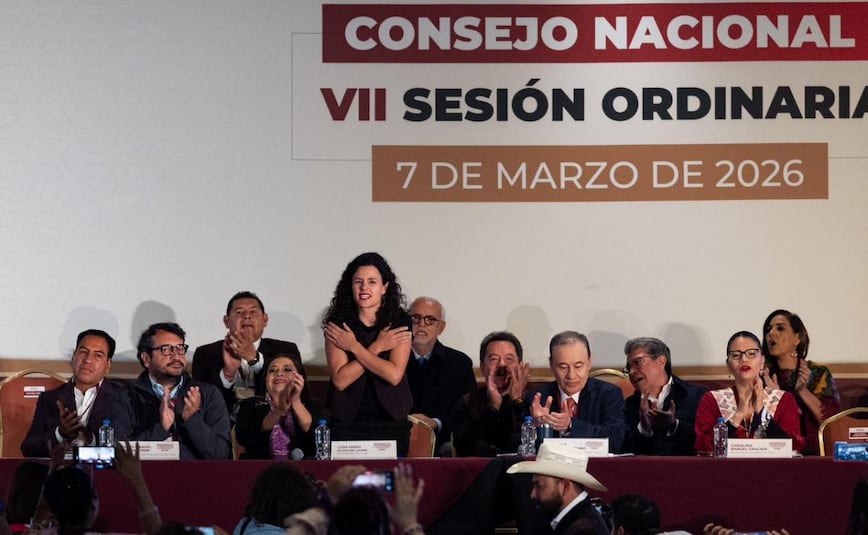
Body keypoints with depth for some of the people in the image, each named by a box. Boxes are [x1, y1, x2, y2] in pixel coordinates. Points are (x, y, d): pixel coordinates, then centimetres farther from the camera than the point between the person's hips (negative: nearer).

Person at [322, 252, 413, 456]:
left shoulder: (400, 322, -2)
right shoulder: (338, 323, -2)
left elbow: (394, 375, -13)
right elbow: (340, 379, -11)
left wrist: (354, 347, -11)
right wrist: (376, 348, -12)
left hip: (390, 423, 0)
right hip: (348, 424, 0)